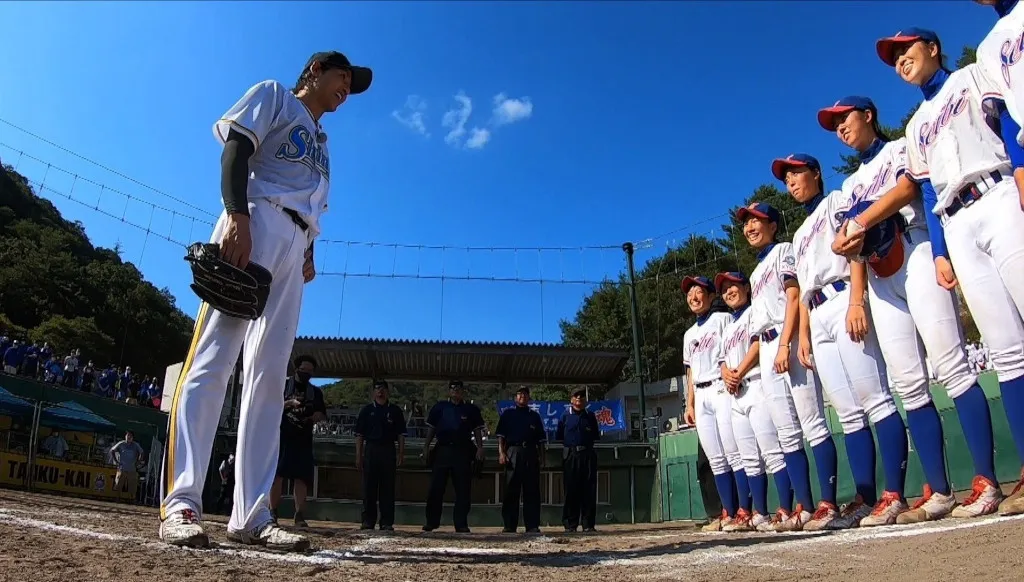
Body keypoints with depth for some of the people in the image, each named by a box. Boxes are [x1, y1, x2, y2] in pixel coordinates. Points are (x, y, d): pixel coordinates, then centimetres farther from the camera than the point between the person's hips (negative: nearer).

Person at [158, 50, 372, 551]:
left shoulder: (321, 141, 34)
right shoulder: (273, 95, 15)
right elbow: (235, 150, -2)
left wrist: (309, 253, 8)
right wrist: (236, 215, -18)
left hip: (294, 247, 7)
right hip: (255, 223, -7)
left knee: (269, 376, -2)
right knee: (213, 359, -16)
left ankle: (250, 517, -4)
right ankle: (180, 503, -18)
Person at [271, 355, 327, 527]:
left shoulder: (316, 392, 17)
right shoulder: (283, 385, 10)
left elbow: (322, 415, 13)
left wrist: (312, 418, -10)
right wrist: (289, 403, -17)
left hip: (303, 439, 2)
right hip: (281, 435, -2)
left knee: (301, 476, -5)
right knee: (277, 474, -6)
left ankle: (300, 515, -6)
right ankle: (273, 511, 0)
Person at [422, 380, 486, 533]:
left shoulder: (471, 409, 8)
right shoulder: (439, 407, 9)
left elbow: (477, 430, 8)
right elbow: (431, 429, 10)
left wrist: (480, 447, -3)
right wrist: (426, 447, 3)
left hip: (463, 451, 0)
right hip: (442, 450, 0)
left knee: (463, 490, 1)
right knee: (435, 488, 1)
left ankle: (461, 524, 8)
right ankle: (431, 522, 12)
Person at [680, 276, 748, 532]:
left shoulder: (723, 319, 4)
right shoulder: (689, 334, 24)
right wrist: (689, 404, 16)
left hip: (721, 390, -7)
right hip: (700, 396, 7)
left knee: (734, 454, -10)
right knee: (716, 460, 5)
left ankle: (745, 512, -7)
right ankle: (729, 513, 8)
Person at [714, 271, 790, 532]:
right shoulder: (728, 327, 29)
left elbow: (760, 341, -8)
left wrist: (738, 372, -11)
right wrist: (726, 374, 0)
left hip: (756, 386, -8)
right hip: (736, 394, 8)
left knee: (772, 452, -13)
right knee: (750, 459, 6)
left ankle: (785, 512, -14)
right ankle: (760, 514, 9)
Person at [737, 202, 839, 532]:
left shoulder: (784, 250, 8)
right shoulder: (756, 272, 28)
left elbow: (794, 297, -7)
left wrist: (784, 345, -18)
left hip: (790, 343, -8)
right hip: (767, 351, 8)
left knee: (812, 425, -11)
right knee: (787, 435, 4)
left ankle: (828, 504, -10)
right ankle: (805, 507, 6)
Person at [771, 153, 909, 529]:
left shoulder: (837, 202, 12)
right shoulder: (799, 235, 32)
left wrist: (856, 302, -18)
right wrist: (803, 335, 14)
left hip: (843, 300, -7)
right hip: (817, 318, 7)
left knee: (874, 400, -13)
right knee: (848, 414, 2)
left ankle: (895, 495, -14)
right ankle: (865, 498, 1)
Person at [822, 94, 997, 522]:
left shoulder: (900, 148, 13)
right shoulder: (851, 184, 28)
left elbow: (907, 187, -9)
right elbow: (853, 243, 19)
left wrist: (856, 224, -16)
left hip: (915, 255, -6)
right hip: (879, 278, 6)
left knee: (949, 366, -16)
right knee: (908, 385, -3)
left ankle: (986, 481, -15)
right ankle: (938, 492, -3)